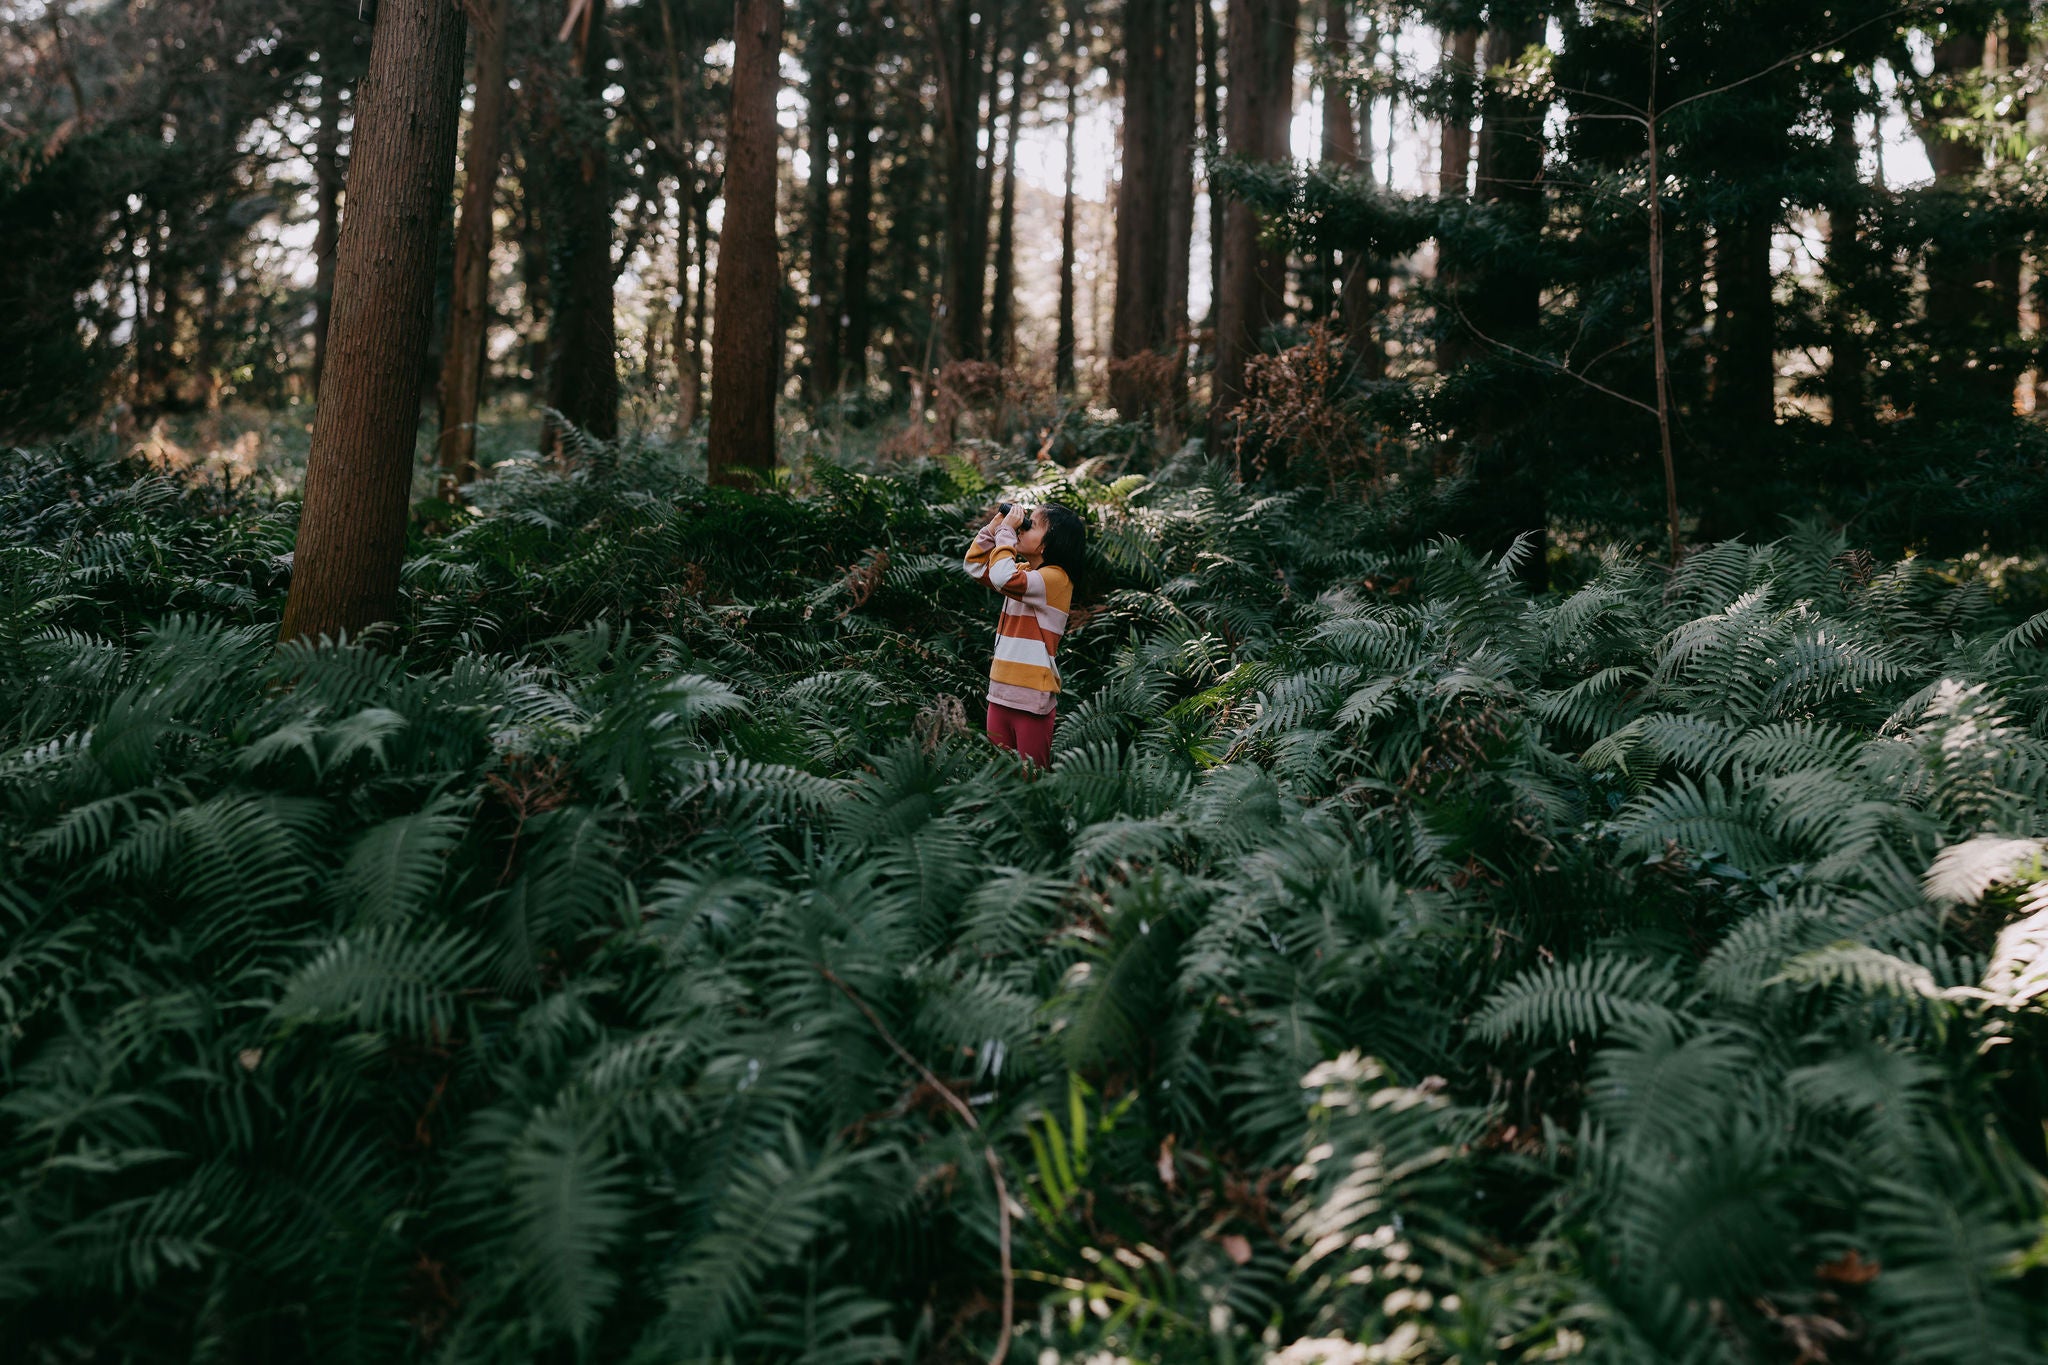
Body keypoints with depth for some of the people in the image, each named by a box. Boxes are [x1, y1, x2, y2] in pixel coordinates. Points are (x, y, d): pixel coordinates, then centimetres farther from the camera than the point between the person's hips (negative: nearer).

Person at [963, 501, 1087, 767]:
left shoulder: (1055, 577, -15)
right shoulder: (1024, 570, 13)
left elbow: (1003, 578, -30)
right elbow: (976, 567, 19)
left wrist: (1006, 531, -19)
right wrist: (994, 526, 7)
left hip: (1033, 698, -8)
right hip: (1001, 692, 8)